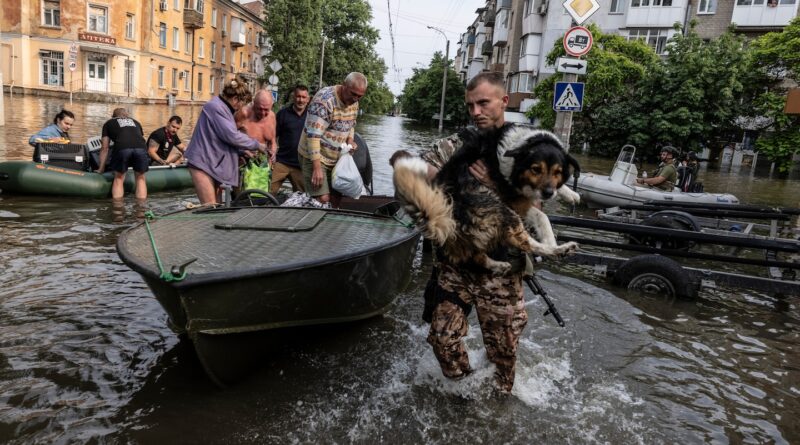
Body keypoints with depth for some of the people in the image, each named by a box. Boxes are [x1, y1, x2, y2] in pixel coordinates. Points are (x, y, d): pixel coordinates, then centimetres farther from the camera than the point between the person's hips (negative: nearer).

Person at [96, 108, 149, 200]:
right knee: (140, 178, 19)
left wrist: (101, 168, 36)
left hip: (122, 148, -2)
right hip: (141, 148, 2)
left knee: (118, 178, 17)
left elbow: (104, 148, 29)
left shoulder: (109, 123, 31)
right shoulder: (135, 122, 38)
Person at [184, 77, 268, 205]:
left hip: (214, 164, 10)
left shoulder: (222, 108, 16)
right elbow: (231, 135, -20)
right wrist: (256, 145, -9)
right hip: (203, 163, -10)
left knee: (216, 207, 9)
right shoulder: (215, 107, -15)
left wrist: (242, 151, 9)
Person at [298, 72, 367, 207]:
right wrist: (317, 167, -30)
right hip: (315, 157, -7)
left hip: (336, 158, 8)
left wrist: (350, 139, -3)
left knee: (337, 198, 9)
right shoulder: (324, 100, -24)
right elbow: (313, 134, -27)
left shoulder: (353, 102, 2)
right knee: (323, 199, -12)